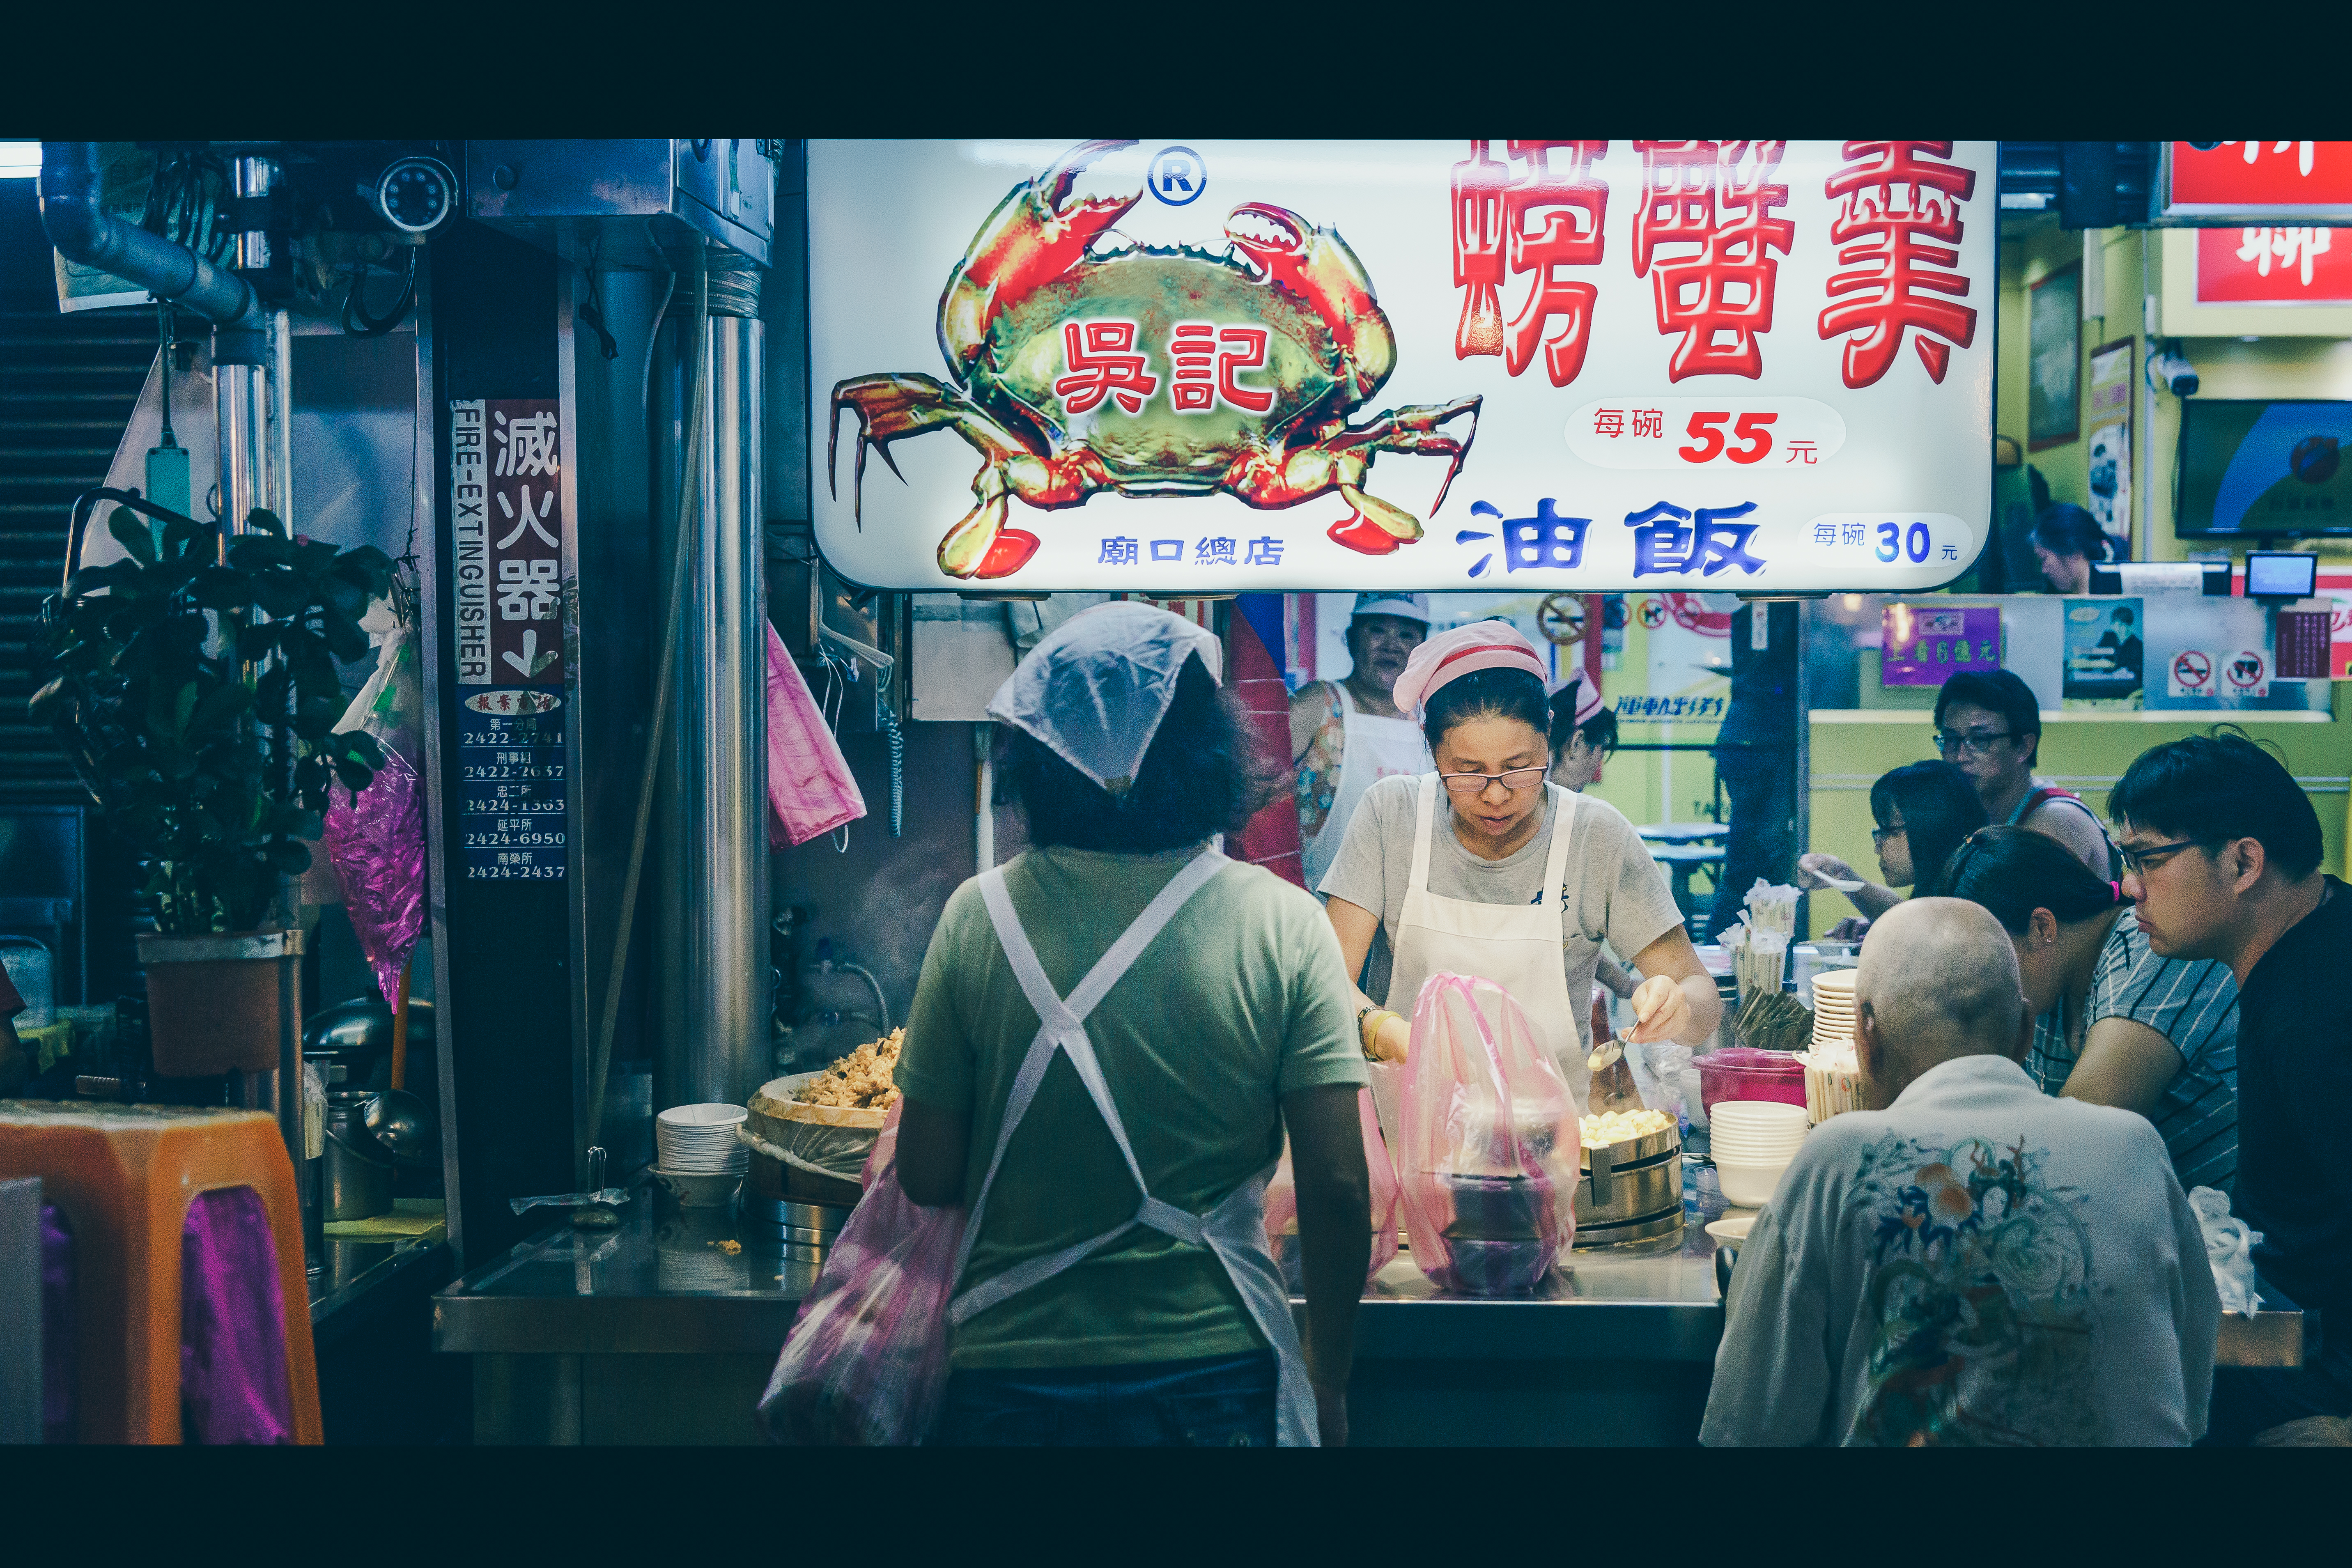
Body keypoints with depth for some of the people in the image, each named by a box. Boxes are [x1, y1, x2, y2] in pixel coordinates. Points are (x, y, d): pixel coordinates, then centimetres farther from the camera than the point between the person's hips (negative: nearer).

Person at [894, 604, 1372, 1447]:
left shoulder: (980, 917, -9)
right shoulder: (1285, 926, -11)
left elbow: (928, 1176, -5)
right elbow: (1338, 1187, -11)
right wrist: (1326, 1380, 3)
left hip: (1010, 1377, 1)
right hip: (1215, 1376, 0)